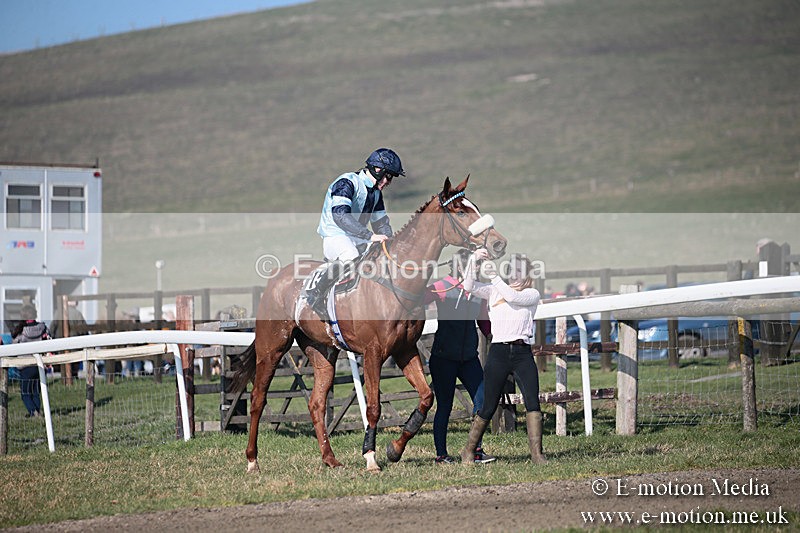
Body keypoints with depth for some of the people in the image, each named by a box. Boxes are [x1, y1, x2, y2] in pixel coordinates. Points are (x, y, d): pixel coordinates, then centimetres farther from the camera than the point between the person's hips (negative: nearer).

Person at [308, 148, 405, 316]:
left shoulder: (376, 192, 13)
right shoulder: (347, 183, -16)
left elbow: (381, 222, 23)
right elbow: (340, 215, -33)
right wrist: (370, 236, -38)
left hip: (357, 240, 9)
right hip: (335, 237, -9)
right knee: (350, 258, -38)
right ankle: (316, 294, -24)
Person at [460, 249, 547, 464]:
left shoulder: (532, 294, 9)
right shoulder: (494, 291, 15)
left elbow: (512, 296, -10)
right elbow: (469, 286, 1)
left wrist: (494, 277, -11)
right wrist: (474, 260, -9)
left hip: (522, 353, -1)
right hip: (498, 352, 1)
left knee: (533, 402, -15)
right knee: (488, 408, 2)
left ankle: (537, 453, -17)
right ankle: (468, 451, 17)